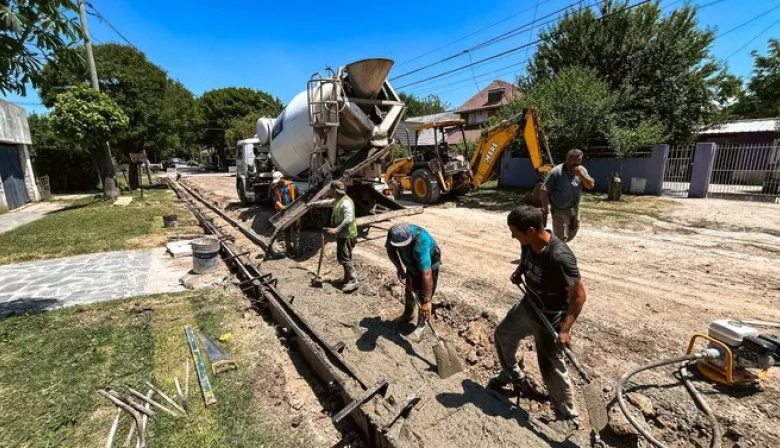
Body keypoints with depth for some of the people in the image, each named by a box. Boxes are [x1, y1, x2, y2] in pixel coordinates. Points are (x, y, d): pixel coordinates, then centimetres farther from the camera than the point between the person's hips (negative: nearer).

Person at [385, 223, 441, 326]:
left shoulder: (420, 245, -46)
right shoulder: (394, 234, -29)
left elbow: (427, 275, -45)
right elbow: (390, 250, -5)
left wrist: (427, 301, -42)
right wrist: (399, 268, -14)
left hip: (429, 266, -6)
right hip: (411, 265, 6)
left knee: (422, 296, -2)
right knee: (409, 291, 20)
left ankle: (421, 324, 22)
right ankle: (408, 314, 46)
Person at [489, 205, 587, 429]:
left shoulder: (559, 256, -34)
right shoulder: (528, 243, -12)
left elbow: (579, 295, -26)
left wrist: (565, 329, -27)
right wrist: (518, 273, -6)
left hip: (550, 318, -8)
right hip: (527, 305, 8)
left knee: (551, 369, 4)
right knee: (503, 334, 24)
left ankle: (568, 417, 30)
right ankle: (512, 374, 51)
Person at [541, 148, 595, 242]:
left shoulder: (582, 170, -2)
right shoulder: (556, 172, -20)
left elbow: (591, 185, -7)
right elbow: (545, 190, -19)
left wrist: (581, 174, -22)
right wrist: (545, 207, -23)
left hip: (574, 208, 7)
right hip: (559, 210, -7)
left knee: (573, 231, 23)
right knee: (561, 237, -4)